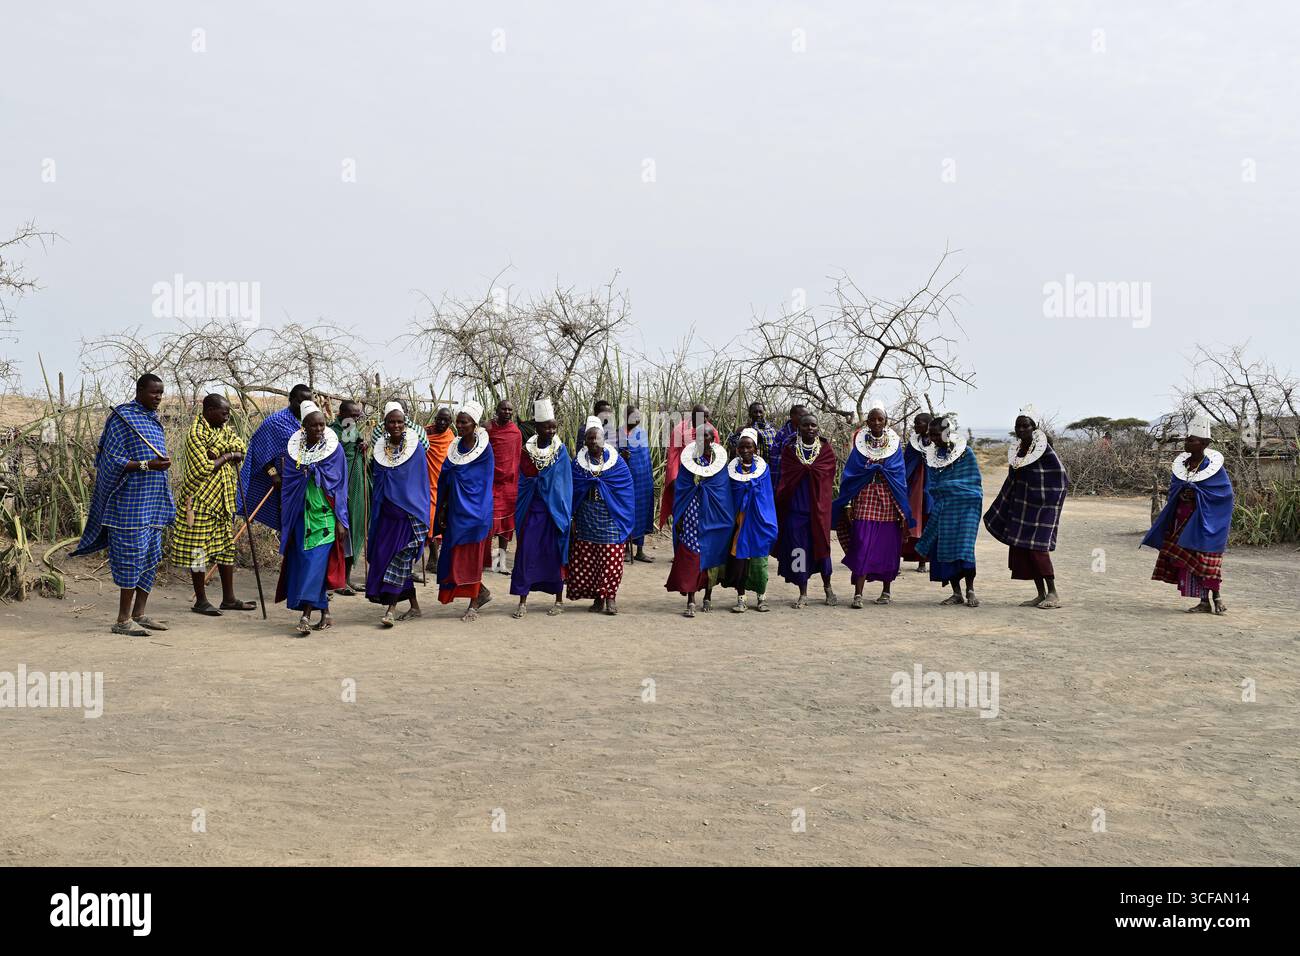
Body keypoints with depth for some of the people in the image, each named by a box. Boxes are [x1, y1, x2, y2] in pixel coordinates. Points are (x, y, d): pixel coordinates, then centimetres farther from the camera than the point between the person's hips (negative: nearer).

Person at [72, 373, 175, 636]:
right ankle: (123, 620, -5)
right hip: (130, 500, -9)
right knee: (132, 556, -9)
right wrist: (147, 465, -23)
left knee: (150, 557, 9)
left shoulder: (154, 420, 16)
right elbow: (113, 461, -14)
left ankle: (139, 614, 16)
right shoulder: (122, 417, -9)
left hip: (153, 503, 9)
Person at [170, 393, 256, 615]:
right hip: (200, 501, -9)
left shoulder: (223, 428, 10)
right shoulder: (196, 434, -16)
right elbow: (203, 469, -23)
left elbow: (240, 447, -4)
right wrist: (227, 456, -11)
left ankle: (229, 598, 18)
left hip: (223, 500, 9)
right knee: (198, 549, -1)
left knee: (227, 546, 11)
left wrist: (218, 450, -19)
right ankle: (201, 601, 5)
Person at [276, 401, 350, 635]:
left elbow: (341, 485, -1)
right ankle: (325, 613, 12)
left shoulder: (334, 448, -1)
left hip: (325, 515, -3)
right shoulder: (294, 448, 5)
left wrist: (341, 520, -5)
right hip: (301, 516, 3)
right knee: (303, 561, 3)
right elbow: (286, 482, 11)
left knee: (316, 561, -10)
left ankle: (306, 614, -12)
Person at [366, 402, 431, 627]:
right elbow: (375, 483, 14)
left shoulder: (416, 448, -3)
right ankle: (414, 605, 19)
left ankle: (390, 608, -11)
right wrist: (374, 513, 9)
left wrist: (422, 515, -4)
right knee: (383, 555, 7)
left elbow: (422, 482, -1)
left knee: (400, 556, -10)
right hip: (386, 513, 5)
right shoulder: (379, 449, 7)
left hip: (409, 512, -5)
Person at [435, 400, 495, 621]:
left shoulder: (484, 448, -8)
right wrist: (442, 509, 4)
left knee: (472, 556, -3)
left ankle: (474, 605, 7)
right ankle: (482, 592, 23)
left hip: (474, 509, -6)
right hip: (455, 509, 6)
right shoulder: (455, 447, 8)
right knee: (455, 555, 6)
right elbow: (445, 481, 9)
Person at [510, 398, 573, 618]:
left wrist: (567, 513, -3)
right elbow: (523, 481, 6)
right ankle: (523, 601, 3)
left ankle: (559, 600, 15)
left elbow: (566, 482, 0)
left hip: (555, 510, -1)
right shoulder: (527, 451, 2)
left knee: (555, 553, 4)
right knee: (526, 552, -3)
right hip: (532, 511, 1)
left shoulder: (561, 450, 0)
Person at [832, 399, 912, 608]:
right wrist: (848, 503, -4)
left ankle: (886, 590, 20)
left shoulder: (895, 442, 7)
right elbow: (850, 473, 3)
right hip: (864, 498, -1)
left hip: (889, 500, 1)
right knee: (862, 545, -9)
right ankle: (858, 594, -11)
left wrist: (903, 510, 3)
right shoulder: (859, 441, 5)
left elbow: (901, 475, 7)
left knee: (888, 546, 5)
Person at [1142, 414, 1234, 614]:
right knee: (1187, 559, 3)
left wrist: (1197, 492, -17)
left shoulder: (1213, 465, -11)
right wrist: (1182, 492, -8)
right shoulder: (1181, 464, 7)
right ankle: (1205, 602, 10)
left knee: (1205, 558, -8)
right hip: (1183, 517, 6)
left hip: (1205, 519, -6)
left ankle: (1217, 598, 6)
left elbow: (1226, 491, -11)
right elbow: (1174, 487, 15)